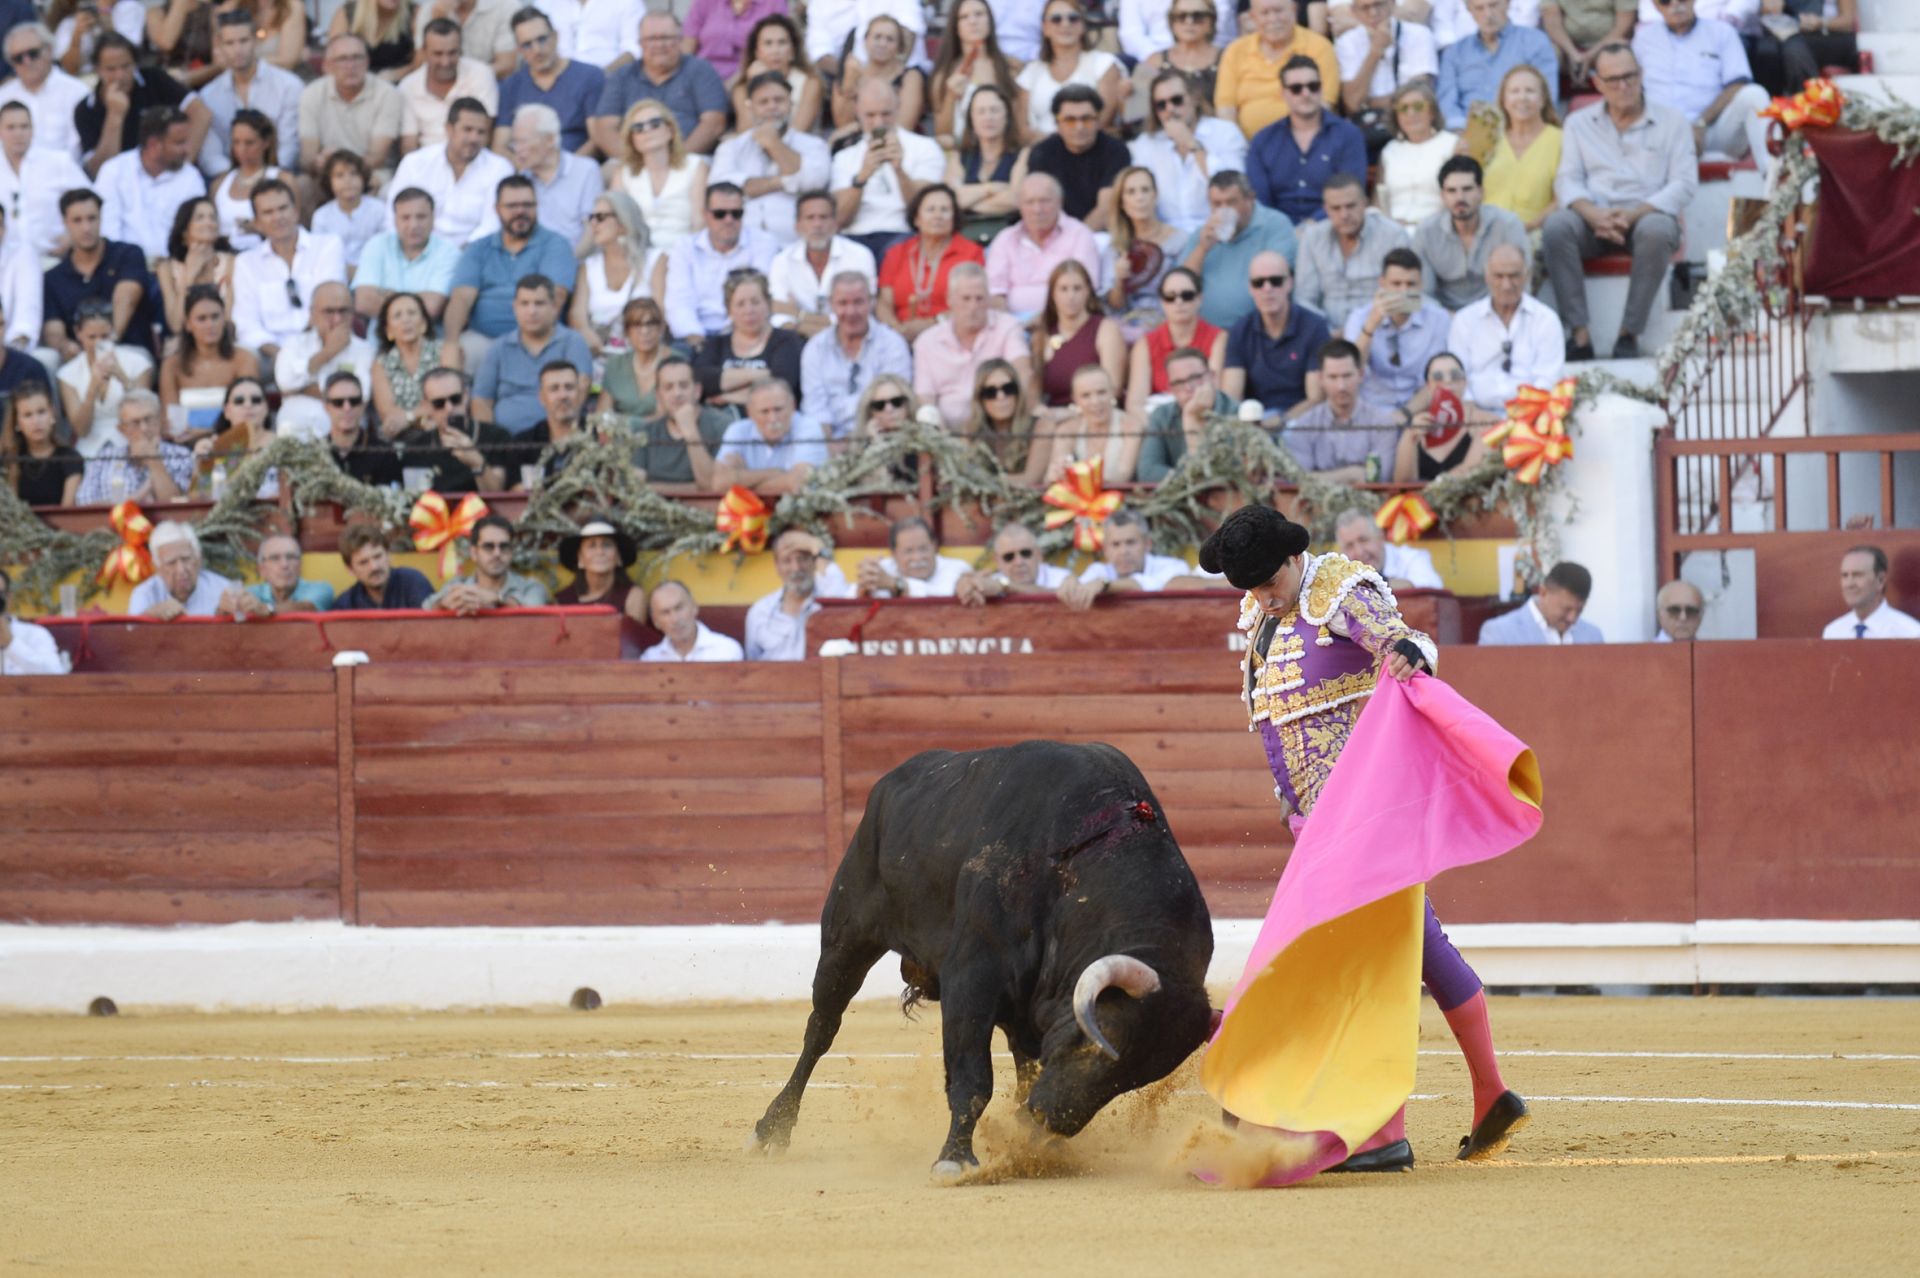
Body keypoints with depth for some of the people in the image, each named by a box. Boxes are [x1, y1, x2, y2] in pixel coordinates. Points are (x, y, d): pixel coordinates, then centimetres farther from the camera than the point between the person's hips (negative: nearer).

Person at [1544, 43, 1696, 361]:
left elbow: (1684, 185, -2)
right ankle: (1579, 335, -32)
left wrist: (1633, 215, -17)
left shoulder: (1671, 122, 9)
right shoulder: (1579, 123, 17)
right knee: (1556, 227, -31)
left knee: (1656, 231, -38)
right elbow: (1567, 181, 5)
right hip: (1595, 219, 2)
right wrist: (1594, 214, -18)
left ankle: (1629, 333, -32)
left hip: (1647, 216, -2)